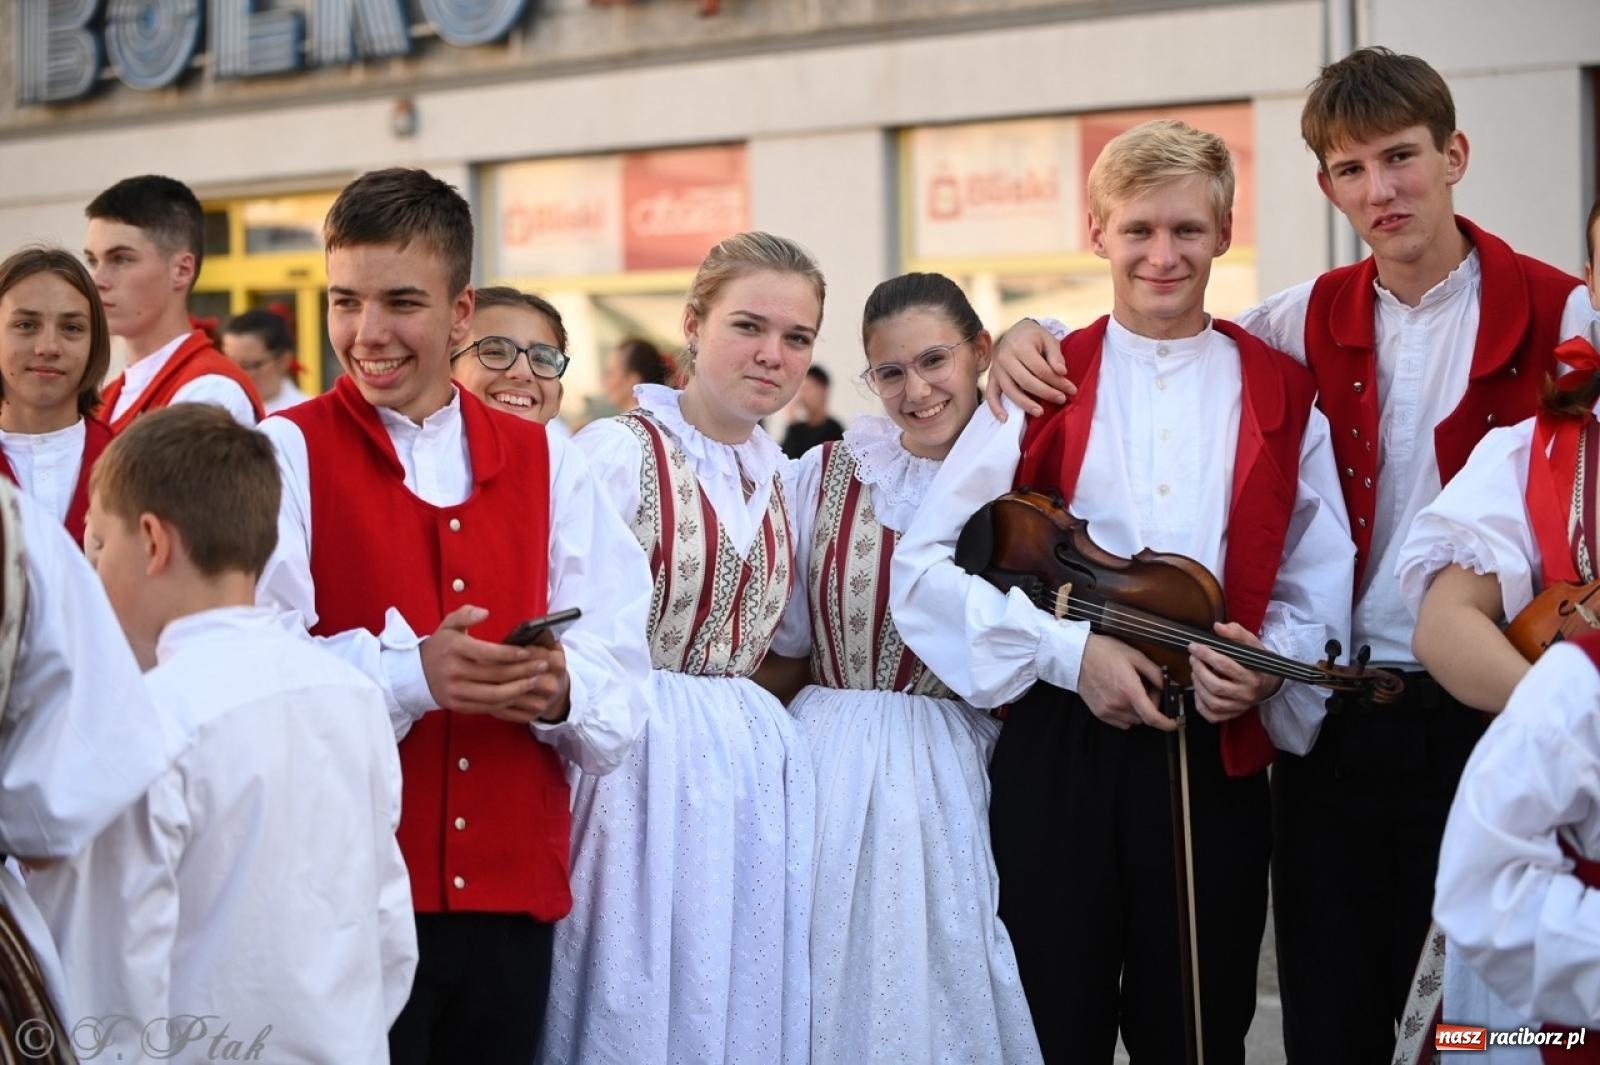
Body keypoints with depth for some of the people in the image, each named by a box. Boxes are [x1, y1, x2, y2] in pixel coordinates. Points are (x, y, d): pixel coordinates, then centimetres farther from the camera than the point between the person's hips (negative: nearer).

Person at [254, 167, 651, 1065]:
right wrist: (409, 674, -25)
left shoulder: (546, 462, 10)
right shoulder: (288, 453, -2)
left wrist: (564, 686, -18)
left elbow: (619, 656, 4)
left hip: (514, 884, 4)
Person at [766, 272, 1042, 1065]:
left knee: (943, 991, 4)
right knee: (824, 991, 7)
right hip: (827, 780, 1)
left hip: (951, 785, -1)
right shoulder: (826, 475, 1)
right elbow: (777, 643, 5)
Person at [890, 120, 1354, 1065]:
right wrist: (1067, 648, -13)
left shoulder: (1280, 396, 6)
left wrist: (1268, 667, -14)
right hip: (1058, 750, -1)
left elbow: (1318, 588, 8)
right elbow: (924, 565, -2)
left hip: (1216, 755, 1)